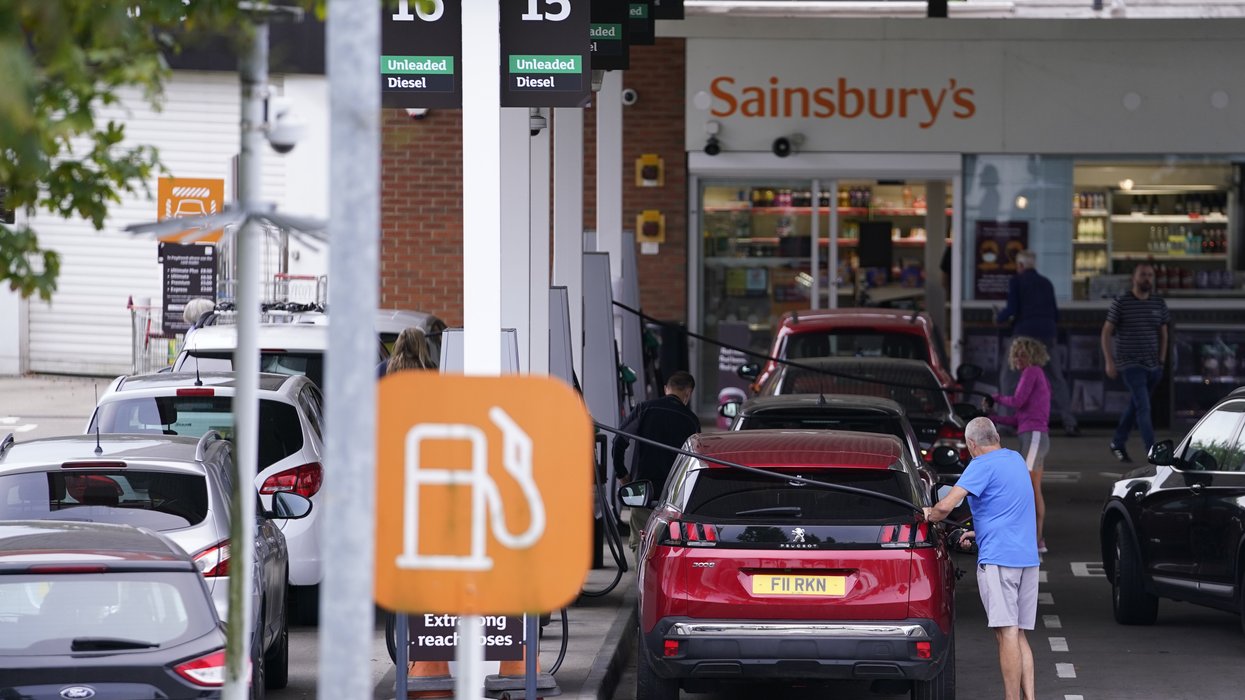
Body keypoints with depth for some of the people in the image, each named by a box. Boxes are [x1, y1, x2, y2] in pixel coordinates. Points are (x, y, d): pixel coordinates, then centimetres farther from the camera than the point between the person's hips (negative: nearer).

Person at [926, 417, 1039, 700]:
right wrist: (980, 532, 31)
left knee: (1007, 633, -8)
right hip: (1028, 557, 8)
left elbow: (946, 506, -18)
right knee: (1019, 634, 10)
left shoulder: (983, 465, -9)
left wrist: (929, 515, 3)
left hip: (998, 557, -8)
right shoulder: (1016, 459, 17)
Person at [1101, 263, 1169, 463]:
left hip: (1152, 365, 5)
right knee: (1143, 406, -15)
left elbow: (1163, 333, 17)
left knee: (1135, 406, 15)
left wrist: (1161, 360, 9)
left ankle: (1117, 443, 32)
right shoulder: (1121, 302, -5)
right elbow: (1106, 332, -2)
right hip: (1130, 364, -5)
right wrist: (1109, 362, -8)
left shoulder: (1159, 304, 8)